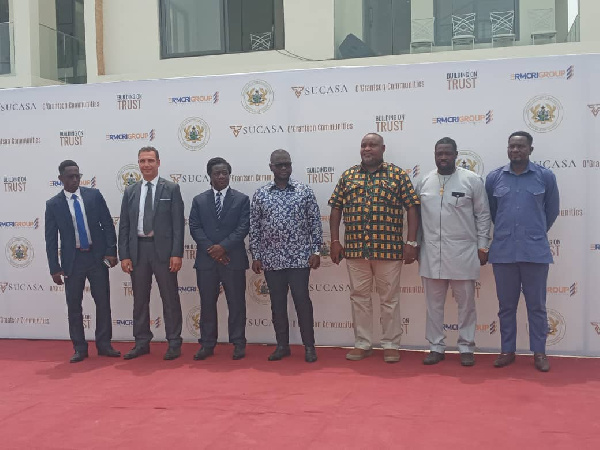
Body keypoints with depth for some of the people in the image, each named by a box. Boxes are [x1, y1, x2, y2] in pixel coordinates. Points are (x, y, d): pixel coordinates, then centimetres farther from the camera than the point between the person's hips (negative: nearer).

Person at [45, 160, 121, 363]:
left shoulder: (94, 195, 2)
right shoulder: (53, 204, 0)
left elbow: (107, 224, 2)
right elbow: (51, 239, 1)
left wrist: (111, 251, -6)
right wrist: (54, 268, -3)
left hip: (97, 256, 1)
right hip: (72, 260, 0)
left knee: (103, 302, 4)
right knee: (74, 306, 5)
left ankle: (104, 344, 14)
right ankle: (79, 348, 16)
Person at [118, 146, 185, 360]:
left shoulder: (171, 189, 0)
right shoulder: (130, 192, 10)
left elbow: (178, 223, -4)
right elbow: (124, 226, 9)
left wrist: (177, 253, -11)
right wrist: (124, 255, 1)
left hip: (163, 249, -3)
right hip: (137, 250, 4)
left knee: (170, 299, 2)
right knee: (139, 299, 11)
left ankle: (174, 343, 12)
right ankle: (142, 343, 22)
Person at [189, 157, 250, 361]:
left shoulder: (242, 199, 5)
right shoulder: (199, 200, 10)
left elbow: (243, 227, -4)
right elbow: (194, 228, 2)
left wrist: (223, 247, -14)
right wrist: (211, 249, -11)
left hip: (233, 259, -2)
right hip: (206, 260, 2)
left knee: (236, 303, 3)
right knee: (207, 304, 6)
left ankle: (238, 343, 12)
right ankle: (207, 344, 14)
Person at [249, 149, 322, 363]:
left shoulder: (304, 191, 1)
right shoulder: (260, 194, 4)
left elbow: (315, 222, 1)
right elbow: (255, 228, 6)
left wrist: (316, 251, -4)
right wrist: (256, 256, 2)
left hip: (299, 258, -2)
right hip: (271, 260, 2)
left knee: (302, 301, 0)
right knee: (277, 303, 9)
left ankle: (309, 346, 11)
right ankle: (282, 345, 20)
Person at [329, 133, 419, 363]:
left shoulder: (398, 174, 1)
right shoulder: (347, 176, 8)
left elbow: (412, 208, -1)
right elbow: (336, 209, 10)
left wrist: (411, 242, -7)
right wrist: (335, 241, 3)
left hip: (389, 248, -3)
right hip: (355, 248, 3)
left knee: (389, 298, 6)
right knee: (359, 297, 10)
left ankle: (391, 345, 18)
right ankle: (362, 344, 21)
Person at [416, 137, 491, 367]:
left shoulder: (472, 180, -2)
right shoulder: (424, 182, 8)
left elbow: (483, 216, 0)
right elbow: (418, 216, 12)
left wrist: (483, 246, -3)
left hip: (463, 252, -3)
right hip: (431, 253, 3)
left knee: (466, 302, 6)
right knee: (434, 303, 9)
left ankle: (466, 347, 18)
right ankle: (436, 347, 19)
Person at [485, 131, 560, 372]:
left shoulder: (545, 176, -1)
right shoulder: (493, 178, 3)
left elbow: (552, 210, 11)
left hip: (536, 251, -1)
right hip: (503, 252, 2)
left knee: (536, 305, 7)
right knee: (506, 305, 10)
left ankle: (539, 352, 19)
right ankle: (507, 351, 22)